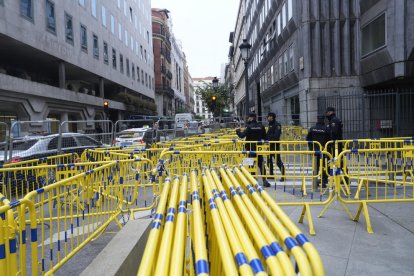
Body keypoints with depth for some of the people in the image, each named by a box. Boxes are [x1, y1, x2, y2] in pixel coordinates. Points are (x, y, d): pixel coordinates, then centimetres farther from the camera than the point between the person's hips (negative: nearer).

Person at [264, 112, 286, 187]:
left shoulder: (277, 125, -12)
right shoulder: (270, 125, 17)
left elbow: (276, 136, -21)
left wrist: (270, 140, -25)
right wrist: (266, 139, 7)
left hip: (275, 145, -10)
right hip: (270, 145, 10)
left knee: (278, 161, -7)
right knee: (269, 160, 14)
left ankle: (283, 175, 0)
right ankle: (271, 174, 25)